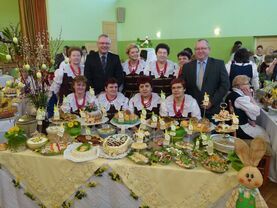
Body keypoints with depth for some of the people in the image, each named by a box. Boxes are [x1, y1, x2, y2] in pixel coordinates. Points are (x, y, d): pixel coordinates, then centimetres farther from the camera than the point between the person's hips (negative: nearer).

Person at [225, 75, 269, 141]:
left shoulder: (232, 94, 4)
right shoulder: (239, 99, -27)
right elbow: (257, 112, -19)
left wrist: (251, 120, -2)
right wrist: (250, 96, -14)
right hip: (238, 129, -9)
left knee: (261, 130, 19)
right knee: (263, 134, 8)